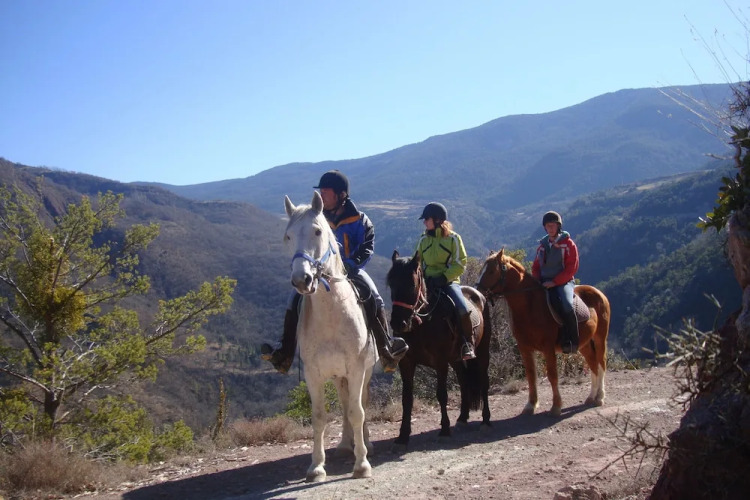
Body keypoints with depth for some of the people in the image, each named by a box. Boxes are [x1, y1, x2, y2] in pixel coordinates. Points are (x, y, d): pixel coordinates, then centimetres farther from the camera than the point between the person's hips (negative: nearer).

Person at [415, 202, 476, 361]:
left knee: (463, 309, -27)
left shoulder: (453, 238, 0)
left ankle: (468, 344, -11)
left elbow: (460, 264, -5)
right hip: (428, 282, 4)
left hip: (449, 281, -3)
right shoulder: (424, 240, 11)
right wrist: (425, 278, -7)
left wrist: (444, 277, -18)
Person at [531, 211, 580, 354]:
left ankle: (573, 341, -21)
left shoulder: (568, 244, 0)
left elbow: (571, 269, -8)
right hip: (544, 284, 5)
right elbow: (535, 267, 20)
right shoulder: (543, 245, 16)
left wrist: (554, 282, -16)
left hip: (563, 282, -5)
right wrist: (538, 281, -1)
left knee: (567, 306, -34)